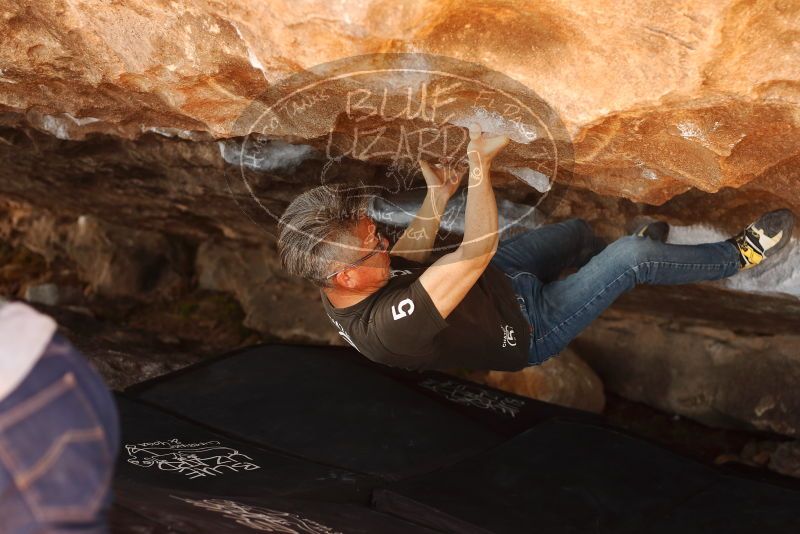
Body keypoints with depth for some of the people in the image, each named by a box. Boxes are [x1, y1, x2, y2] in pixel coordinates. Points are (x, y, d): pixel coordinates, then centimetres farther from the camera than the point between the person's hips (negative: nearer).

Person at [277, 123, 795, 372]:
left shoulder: (337, 279, -19)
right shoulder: (387, 326, -46)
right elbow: (479, 248, -44)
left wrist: (437, 196, 3)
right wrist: (479, 165, -37)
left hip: (491, 282, 8)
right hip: (526, 328, -8)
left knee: (577, 230, 24)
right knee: (634, 255, -9)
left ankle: (620, 267, 59)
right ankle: (739, 255, 18)